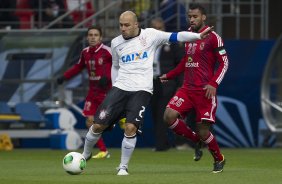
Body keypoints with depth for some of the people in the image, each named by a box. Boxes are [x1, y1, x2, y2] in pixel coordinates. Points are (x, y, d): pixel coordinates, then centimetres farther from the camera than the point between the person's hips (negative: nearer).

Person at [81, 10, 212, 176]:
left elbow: (175, 36, -4)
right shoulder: (116, 43, 10)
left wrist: (199, 36, -14)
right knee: (98, 125, -3)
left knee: (131, 128, -20)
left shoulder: (150, 35, 0)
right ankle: (86, 154, 24)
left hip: (141, 90, -3)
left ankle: (123, 167, -3)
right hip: (120, 88, 3)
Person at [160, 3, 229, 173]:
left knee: (202, 130, -6)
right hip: (187, 89, 6)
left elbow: (224, 63, -7)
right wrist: (169, 76, 26)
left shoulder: (213, 38, -7)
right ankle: (196, 140, 10)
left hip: (204, 91, -6)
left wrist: (214, 84, -18)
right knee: (169, 116, -14)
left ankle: (219, 159, 21)